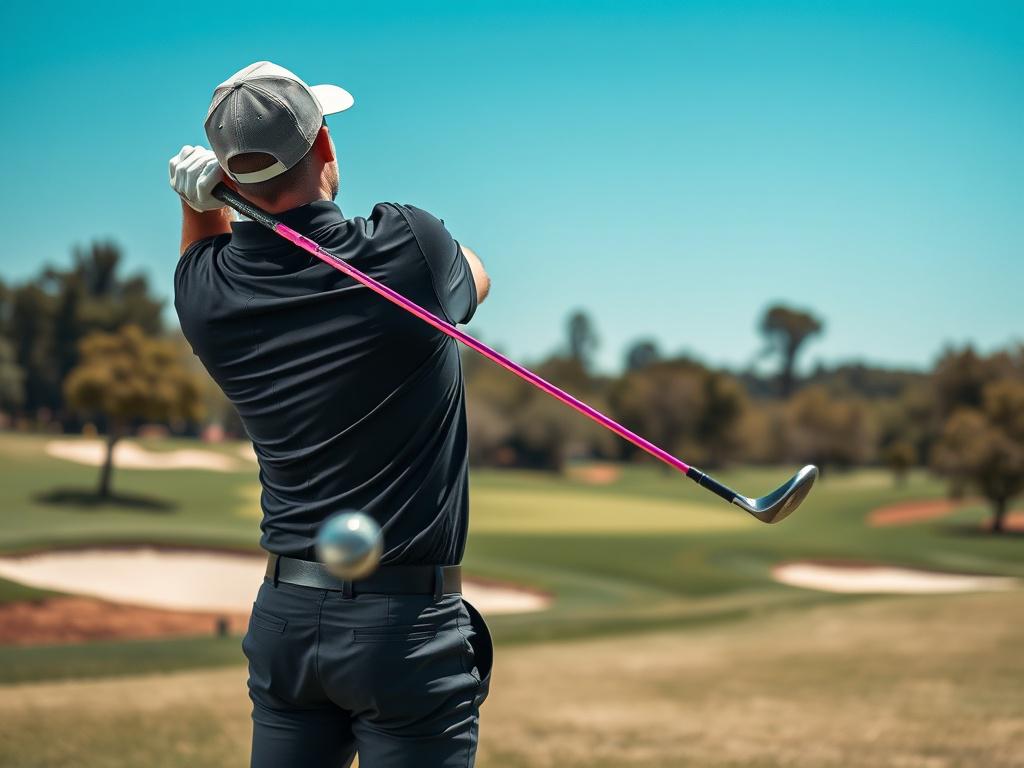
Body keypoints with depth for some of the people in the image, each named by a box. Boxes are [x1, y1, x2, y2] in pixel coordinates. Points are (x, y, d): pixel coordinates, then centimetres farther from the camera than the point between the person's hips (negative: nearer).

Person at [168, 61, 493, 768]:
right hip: (406, 627, -4)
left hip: (284, 616, 4)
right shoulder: (405, 247, -13)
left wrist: (199, 202, 6)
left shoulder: (205, 294, -2)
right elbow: (475, 278, 13)